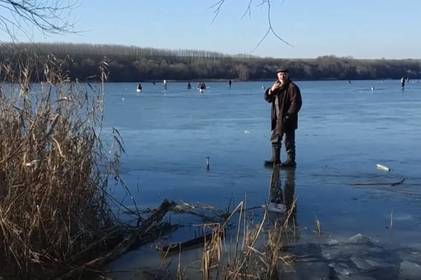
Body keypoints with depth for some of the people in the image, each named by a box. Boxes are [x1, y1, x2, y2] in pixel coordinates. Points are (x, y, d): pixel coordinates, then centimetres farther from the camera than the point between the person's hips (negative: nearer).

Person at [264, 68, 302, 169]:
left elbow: (296, 103, -17)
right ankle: (275, 160, 25)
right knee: (275, 139, 15)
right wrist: (271, 90, -10)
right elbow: (267, 98, 11)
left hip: (287, 120, -8)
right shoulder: (276, 86, 14)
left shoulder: (292, 87, -12)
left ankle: (291, 161, 6)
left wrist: (288, 116, -20)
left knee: (289, 141, -3)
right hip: (277, 119, 9)